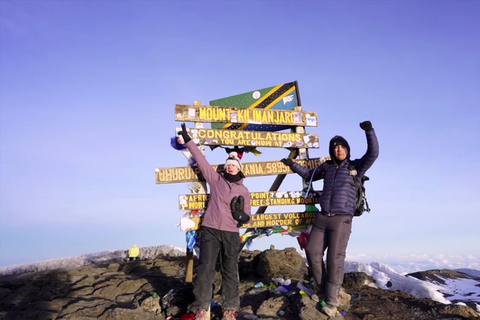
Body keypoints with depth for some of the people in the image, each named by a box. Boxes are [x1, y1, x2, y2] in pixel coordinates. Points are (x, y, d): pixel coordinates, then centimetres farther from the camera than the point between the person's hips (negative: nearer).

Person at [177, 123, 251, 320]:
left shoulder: (244, 190, 9)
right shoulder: (215, 179, 6)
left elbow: (247, 216, 11)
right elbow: (200, 159, 3)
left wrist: (241, 215, -12)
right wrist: (188, 141, 1)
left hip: (231, 234, 1)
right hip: (210, 230, -1)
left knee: (230, 271, 7)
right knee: (205, 269, -6)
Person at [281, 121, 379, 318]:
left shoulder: (356, 166, 4)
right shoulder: (326, 167, 14)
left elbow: (373, 153, -10)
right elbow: (309, 175, 30)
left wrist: (369, 131, -20)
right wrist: (293, 165, 26)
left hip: (342, 219, -4)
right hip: (322, 218, 5)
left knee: (335, 258, -6)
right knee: (312, 251, 1)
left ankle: (332, 301, 4)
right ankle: (322, 287, 23)